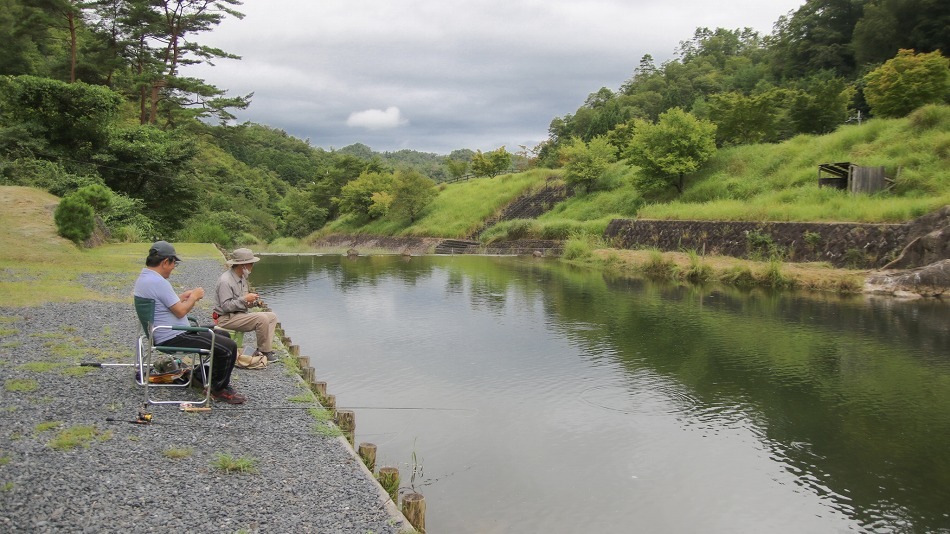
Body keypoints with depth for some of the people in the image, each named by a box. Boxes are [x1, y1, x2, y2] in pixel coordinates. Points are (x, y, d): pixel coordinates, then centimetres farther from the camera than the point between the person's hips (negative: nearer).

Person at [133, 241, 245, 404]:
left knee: (223, 335, 19)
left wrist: (183, 297, 15)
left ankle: (214, 380, 23)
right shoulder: (159, 282, -24)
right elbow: (180, 311, -21)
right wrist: (194, 297, -5)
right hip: (174, 338, -12)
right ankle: (219, 389, 2)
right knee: (229, 347, -15)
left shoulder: (144, 277, 10)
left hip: (166, 334, 12)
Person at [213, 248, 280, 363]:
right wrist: (245, 299, -23)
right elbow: (226, 306, -24)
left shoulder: (242, 278, 13)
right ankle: (265, 351, -14)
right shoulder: (225, 281, -19)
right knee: (261, 318, -27)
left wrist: (254, 301, 1)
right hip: (227, 319, -11)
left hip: (240, 314, 11)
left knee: (272, 316, 4)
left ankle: (262, 350, -8)